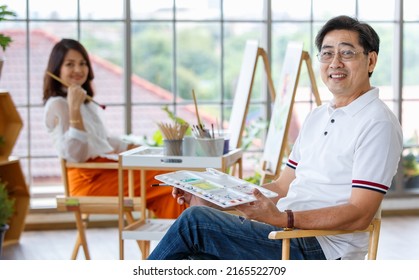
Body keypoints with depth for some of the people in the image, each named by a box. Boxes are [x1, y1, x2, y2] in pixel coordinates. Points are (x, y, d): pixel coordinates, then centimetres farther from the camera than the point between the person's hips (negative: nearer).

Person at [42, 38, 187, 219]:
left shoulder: (87, 102, 19)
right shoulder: (57, 105, -8)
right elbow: (75, 154, -19)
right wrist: (74, 108, -24)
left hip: (107, 171, 9)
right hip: (90, 180, -9)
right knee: (170, 188, -19)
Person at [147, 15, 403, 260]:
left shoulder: (378, 124, -10)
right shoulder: (318, 117, 19)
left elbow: (360, 215, -18)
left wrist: (282, 218, -29)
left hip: (320, 251, -8)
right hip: (286, 235, 8)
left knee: (195, 221, -16)